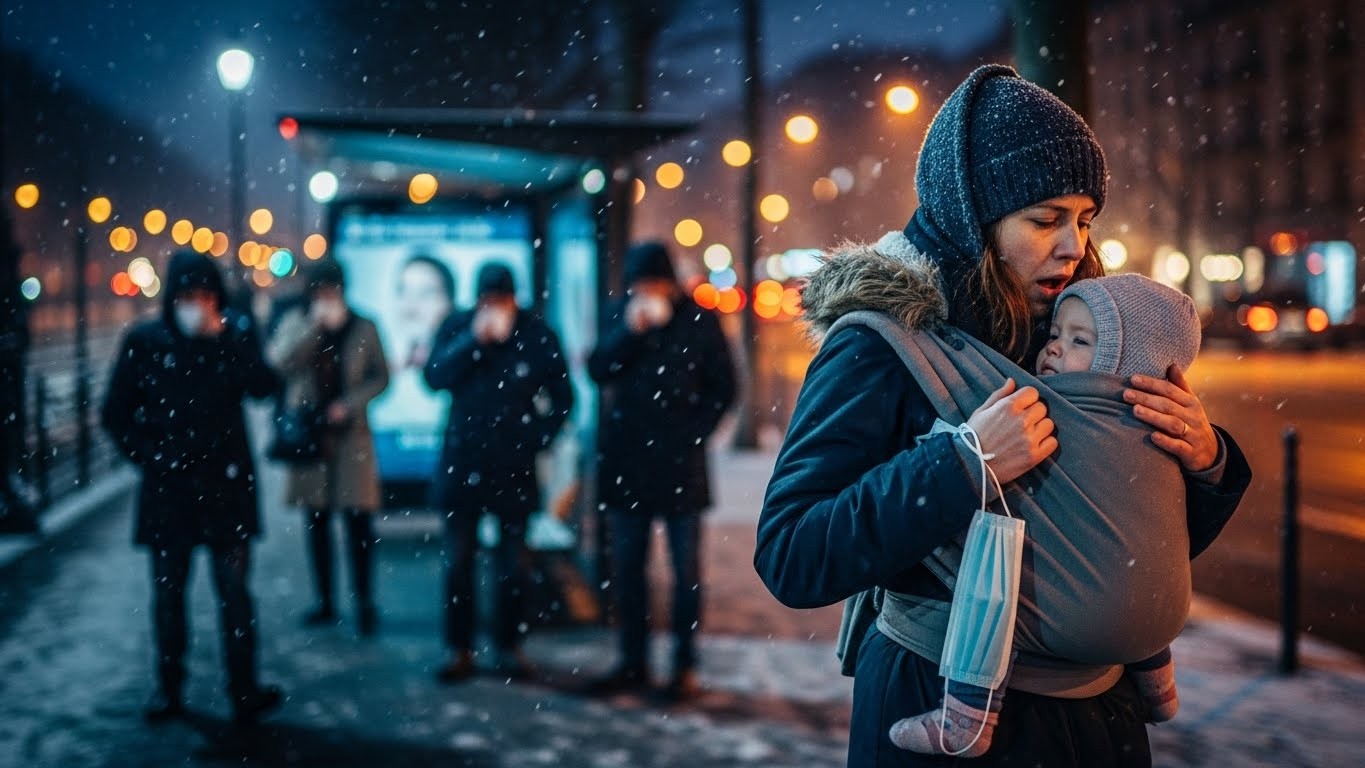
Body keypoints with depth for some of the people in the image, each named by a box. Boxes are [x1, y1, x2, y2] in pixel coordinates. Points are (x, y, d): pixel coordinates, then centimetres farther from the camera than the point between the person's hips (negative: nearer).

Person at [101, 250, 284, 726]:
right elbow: (116, 413, 6)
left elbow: (264, 387, -15)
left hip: (226, 484, -1)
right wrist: (145, 455, -4)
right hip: (168, 486, 1)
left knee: (234, 590, -3)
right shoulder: (144, 342, -1)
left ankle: (244, 692, 1)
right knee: (168, 592, 9)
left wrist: (221, 337, -21)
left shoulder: (236, 334, 0)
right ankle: (168, 691, 20)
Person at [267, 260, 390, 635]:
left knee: (358, 519, -7)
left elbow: (380, 377, 3)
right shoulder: (296, 323, 4)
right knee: (316, 520, 8)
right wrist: (317, 325, -19)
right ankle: (325, 601, 17)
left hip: (350, 434, -2)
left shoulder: (363, 328, 1)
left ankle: (365, 603, -2)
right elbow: (281, 361, -12)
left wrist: (349, 403, -11)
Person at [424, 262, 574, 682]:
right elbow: (435, 378, -13)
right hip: (463, 461, 1)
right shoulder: (457, 327, -2)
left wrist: (538, 438, -6)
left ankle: (508, 646, 18)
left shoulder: (538, 335, -5)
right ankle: (459, 649, 13)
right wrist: (475, 340, -20)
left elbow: (562, 398, 2)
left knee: (513, 564, 6)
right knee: (458, 561, 4)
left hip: (514, 465, -1)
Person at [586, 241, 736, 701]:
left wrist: (694, 434, -7)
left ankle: (685, 666, 10)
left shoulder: (698, 320, -3)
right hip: (626, 460, 3)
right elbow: (598, 372, -3)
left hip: (680, 464, -3)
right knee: (627, 567, 8)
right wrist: (630, 331, -15)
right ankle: (633, 663, 18)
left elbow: (722, 388, 1)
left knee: (686, 570, 3)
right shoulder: (621, 315, 6)